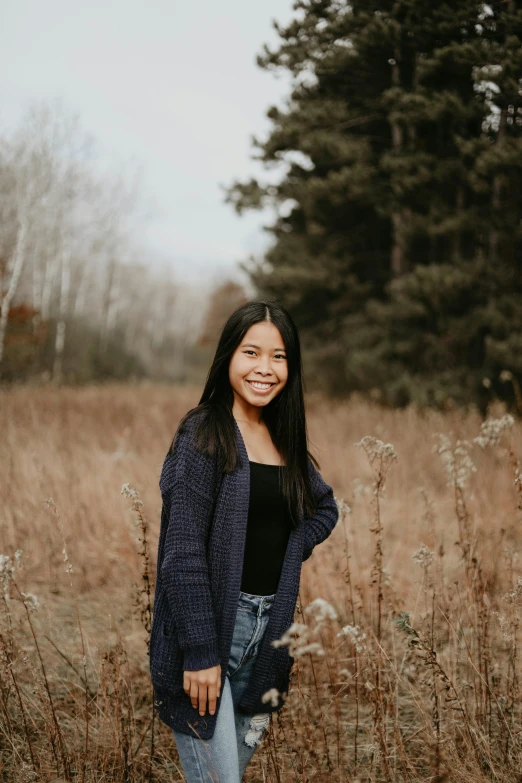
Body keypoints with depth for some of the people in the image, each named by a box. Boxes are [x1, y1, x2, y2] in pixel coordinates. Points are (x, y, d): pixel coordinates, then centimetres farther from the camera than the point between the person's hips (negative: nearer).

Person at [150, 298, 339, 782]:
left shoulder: (285, 438, 9)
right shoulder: (202, 433, -11)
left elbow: (324, 508, 24)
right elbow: (183, 551, -15)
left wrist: (295, 548, 3)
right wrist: (199, 651, -18)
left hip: (270, 628, 7)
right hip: (212, 621, -7)